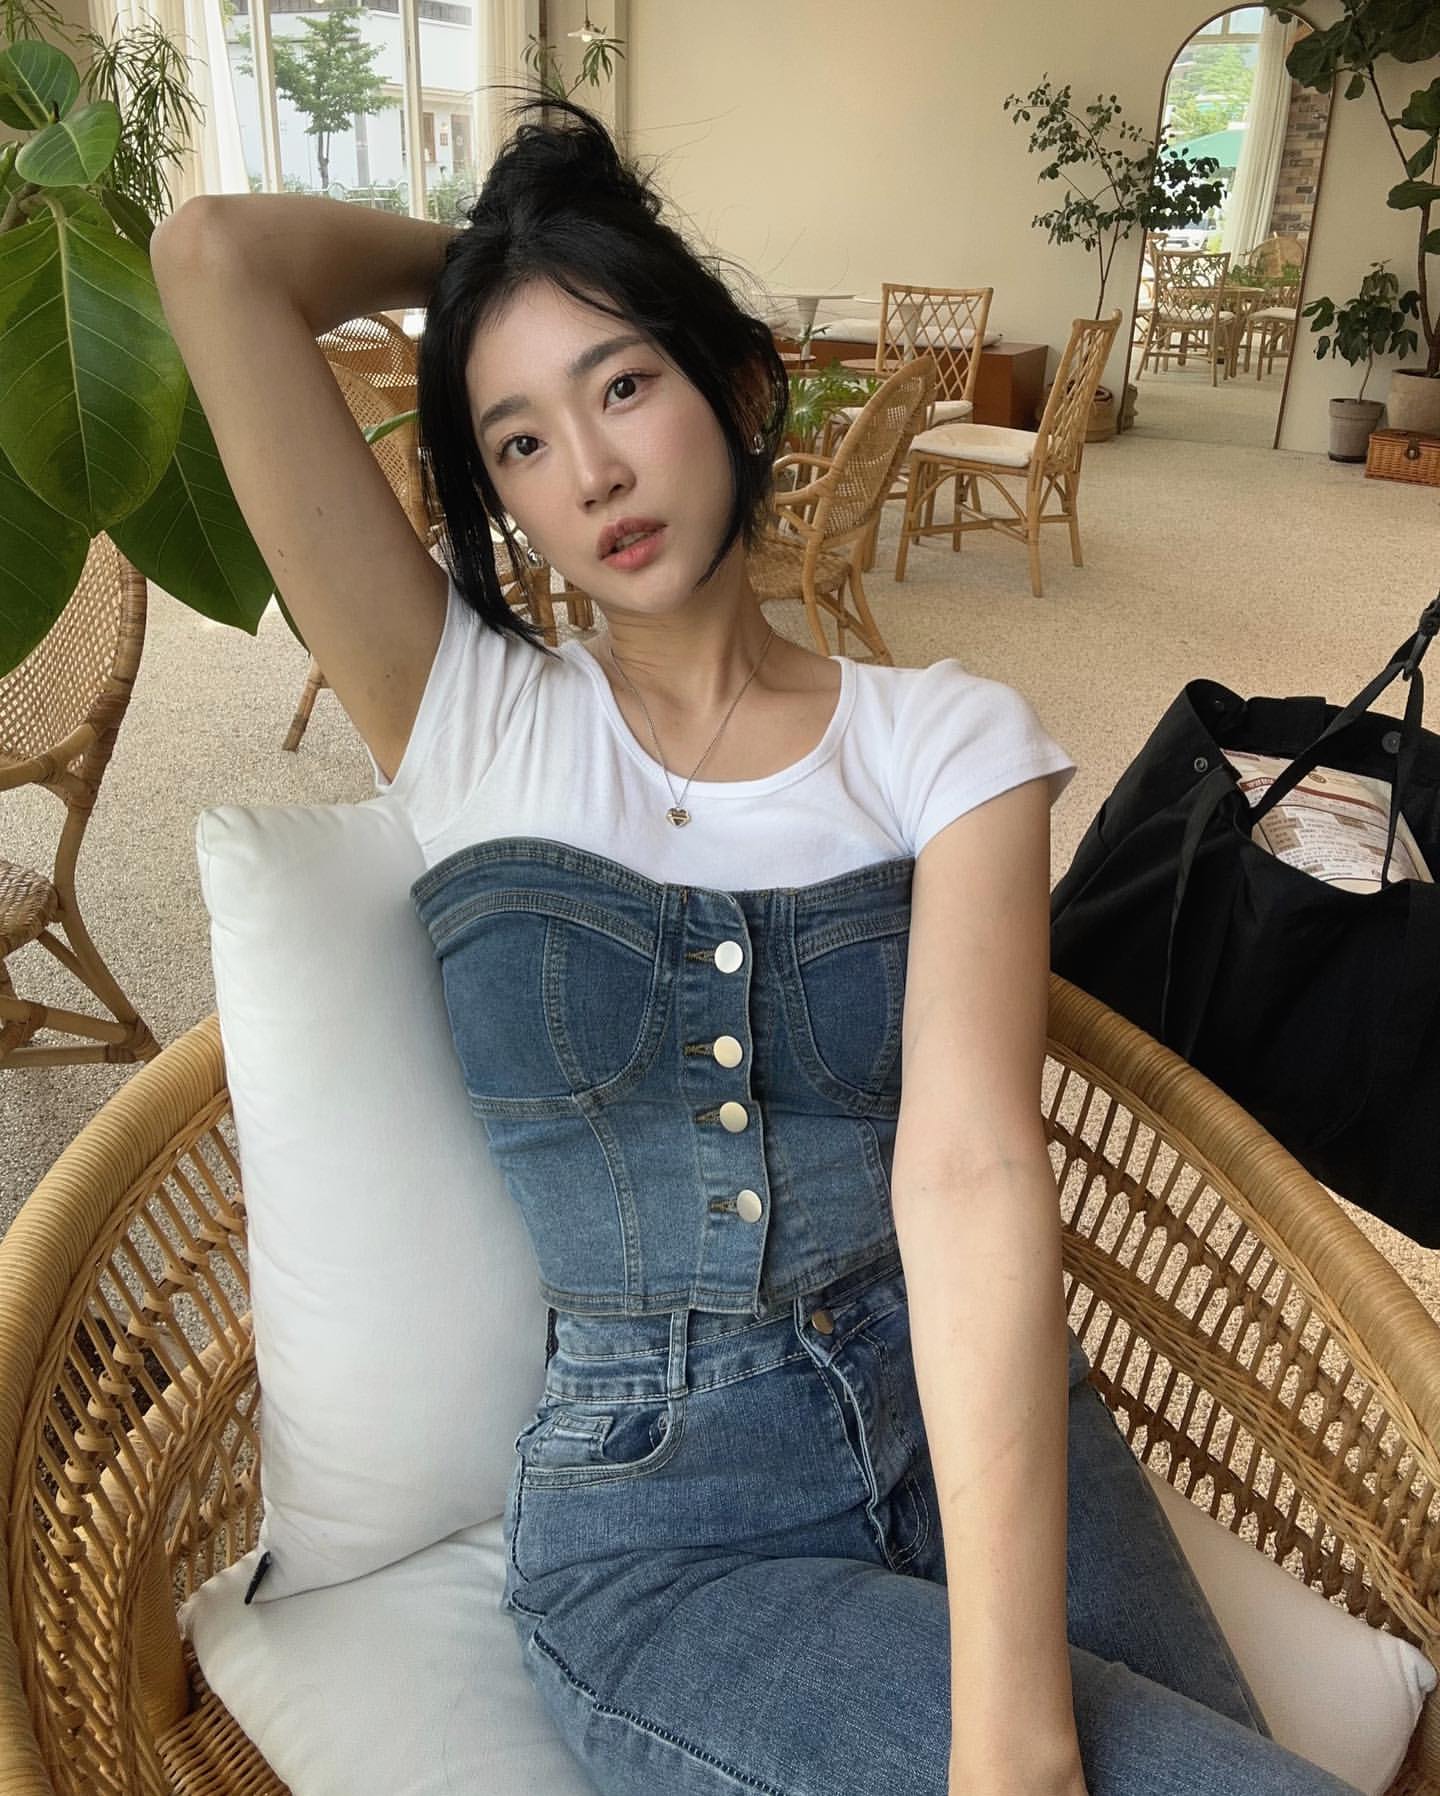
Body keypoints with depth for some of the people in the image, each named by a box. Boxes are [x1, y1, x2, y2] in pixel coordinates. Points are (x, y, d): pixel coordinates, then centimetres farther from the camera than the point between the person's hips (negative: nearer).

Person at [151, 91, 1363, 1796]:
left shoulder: (947, 739, 0)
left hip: (983, 1435, 3)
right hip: (655, 1523, -2)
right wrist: (466, 247, 12)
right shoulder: (471, 729, 0)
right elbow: (213, 259, -5)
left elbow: (970, 1173, -15)